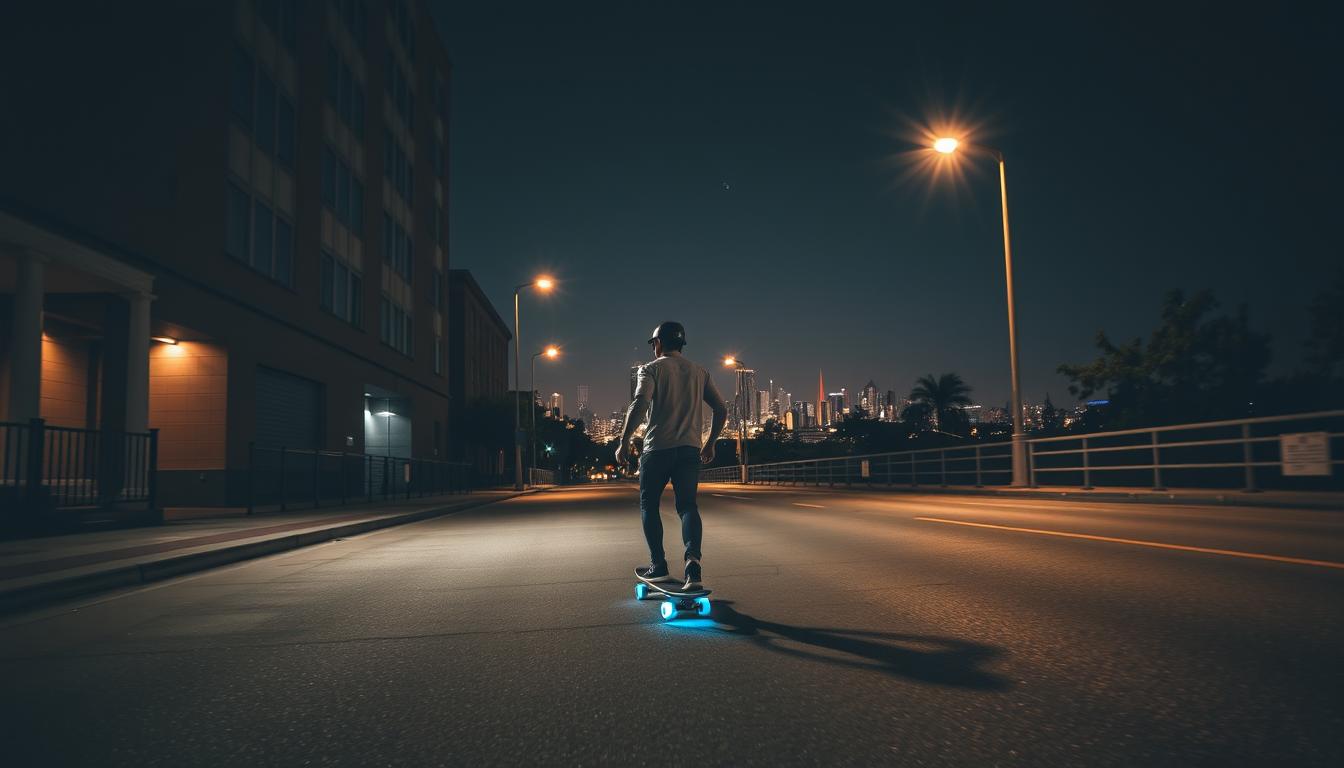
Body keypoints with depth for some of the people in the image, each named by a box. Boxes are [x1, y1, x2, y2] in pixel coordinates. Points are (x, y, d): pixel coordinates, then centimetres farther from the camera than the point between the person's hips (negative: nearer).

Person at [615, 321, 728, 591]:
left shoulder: (651, 368, 1)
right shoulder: (699, 372, 15)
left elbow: (640, 404, -16)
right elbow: (721, 410, 12)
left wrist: (624, 442, -13)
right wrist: (710, 444, 22)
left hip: (658, 448, -3)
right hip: (690, 449, 4)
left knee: (649, 504, 11)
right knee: (687, 505, 2)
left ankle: (658, 566, 10)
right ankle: (693, 559, -22)